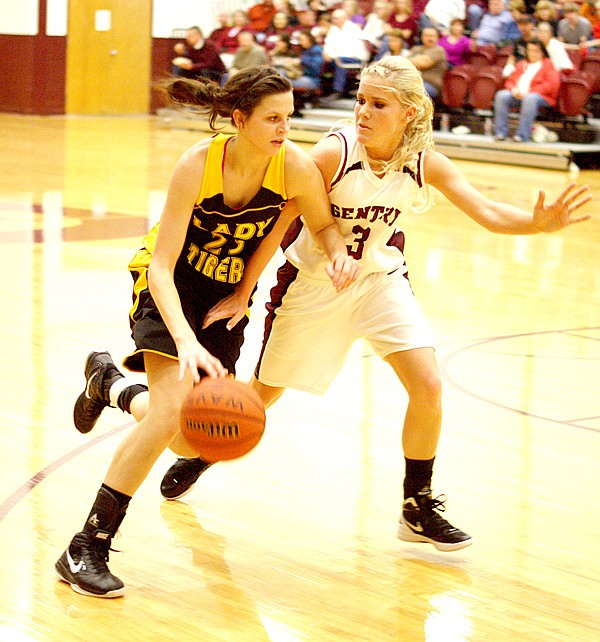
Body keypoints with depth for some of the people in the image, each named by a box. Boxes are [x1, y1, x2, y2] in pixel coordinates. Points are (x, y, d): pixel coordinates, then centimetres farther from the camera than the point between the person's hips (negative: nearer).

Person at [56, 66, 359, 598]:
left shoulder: (297, 167, -21)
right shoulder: (197, 165, -29)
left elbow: (323, 221, 0)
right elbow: (162, 265, -28)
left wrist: (340, 252, -23)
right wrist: (185, 340, -43)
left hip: (228, 293, 5)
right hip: (171, 283, -5)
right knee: (171, 415, -24)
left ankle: (107, 380, 38)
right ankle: (85, 550, -14)